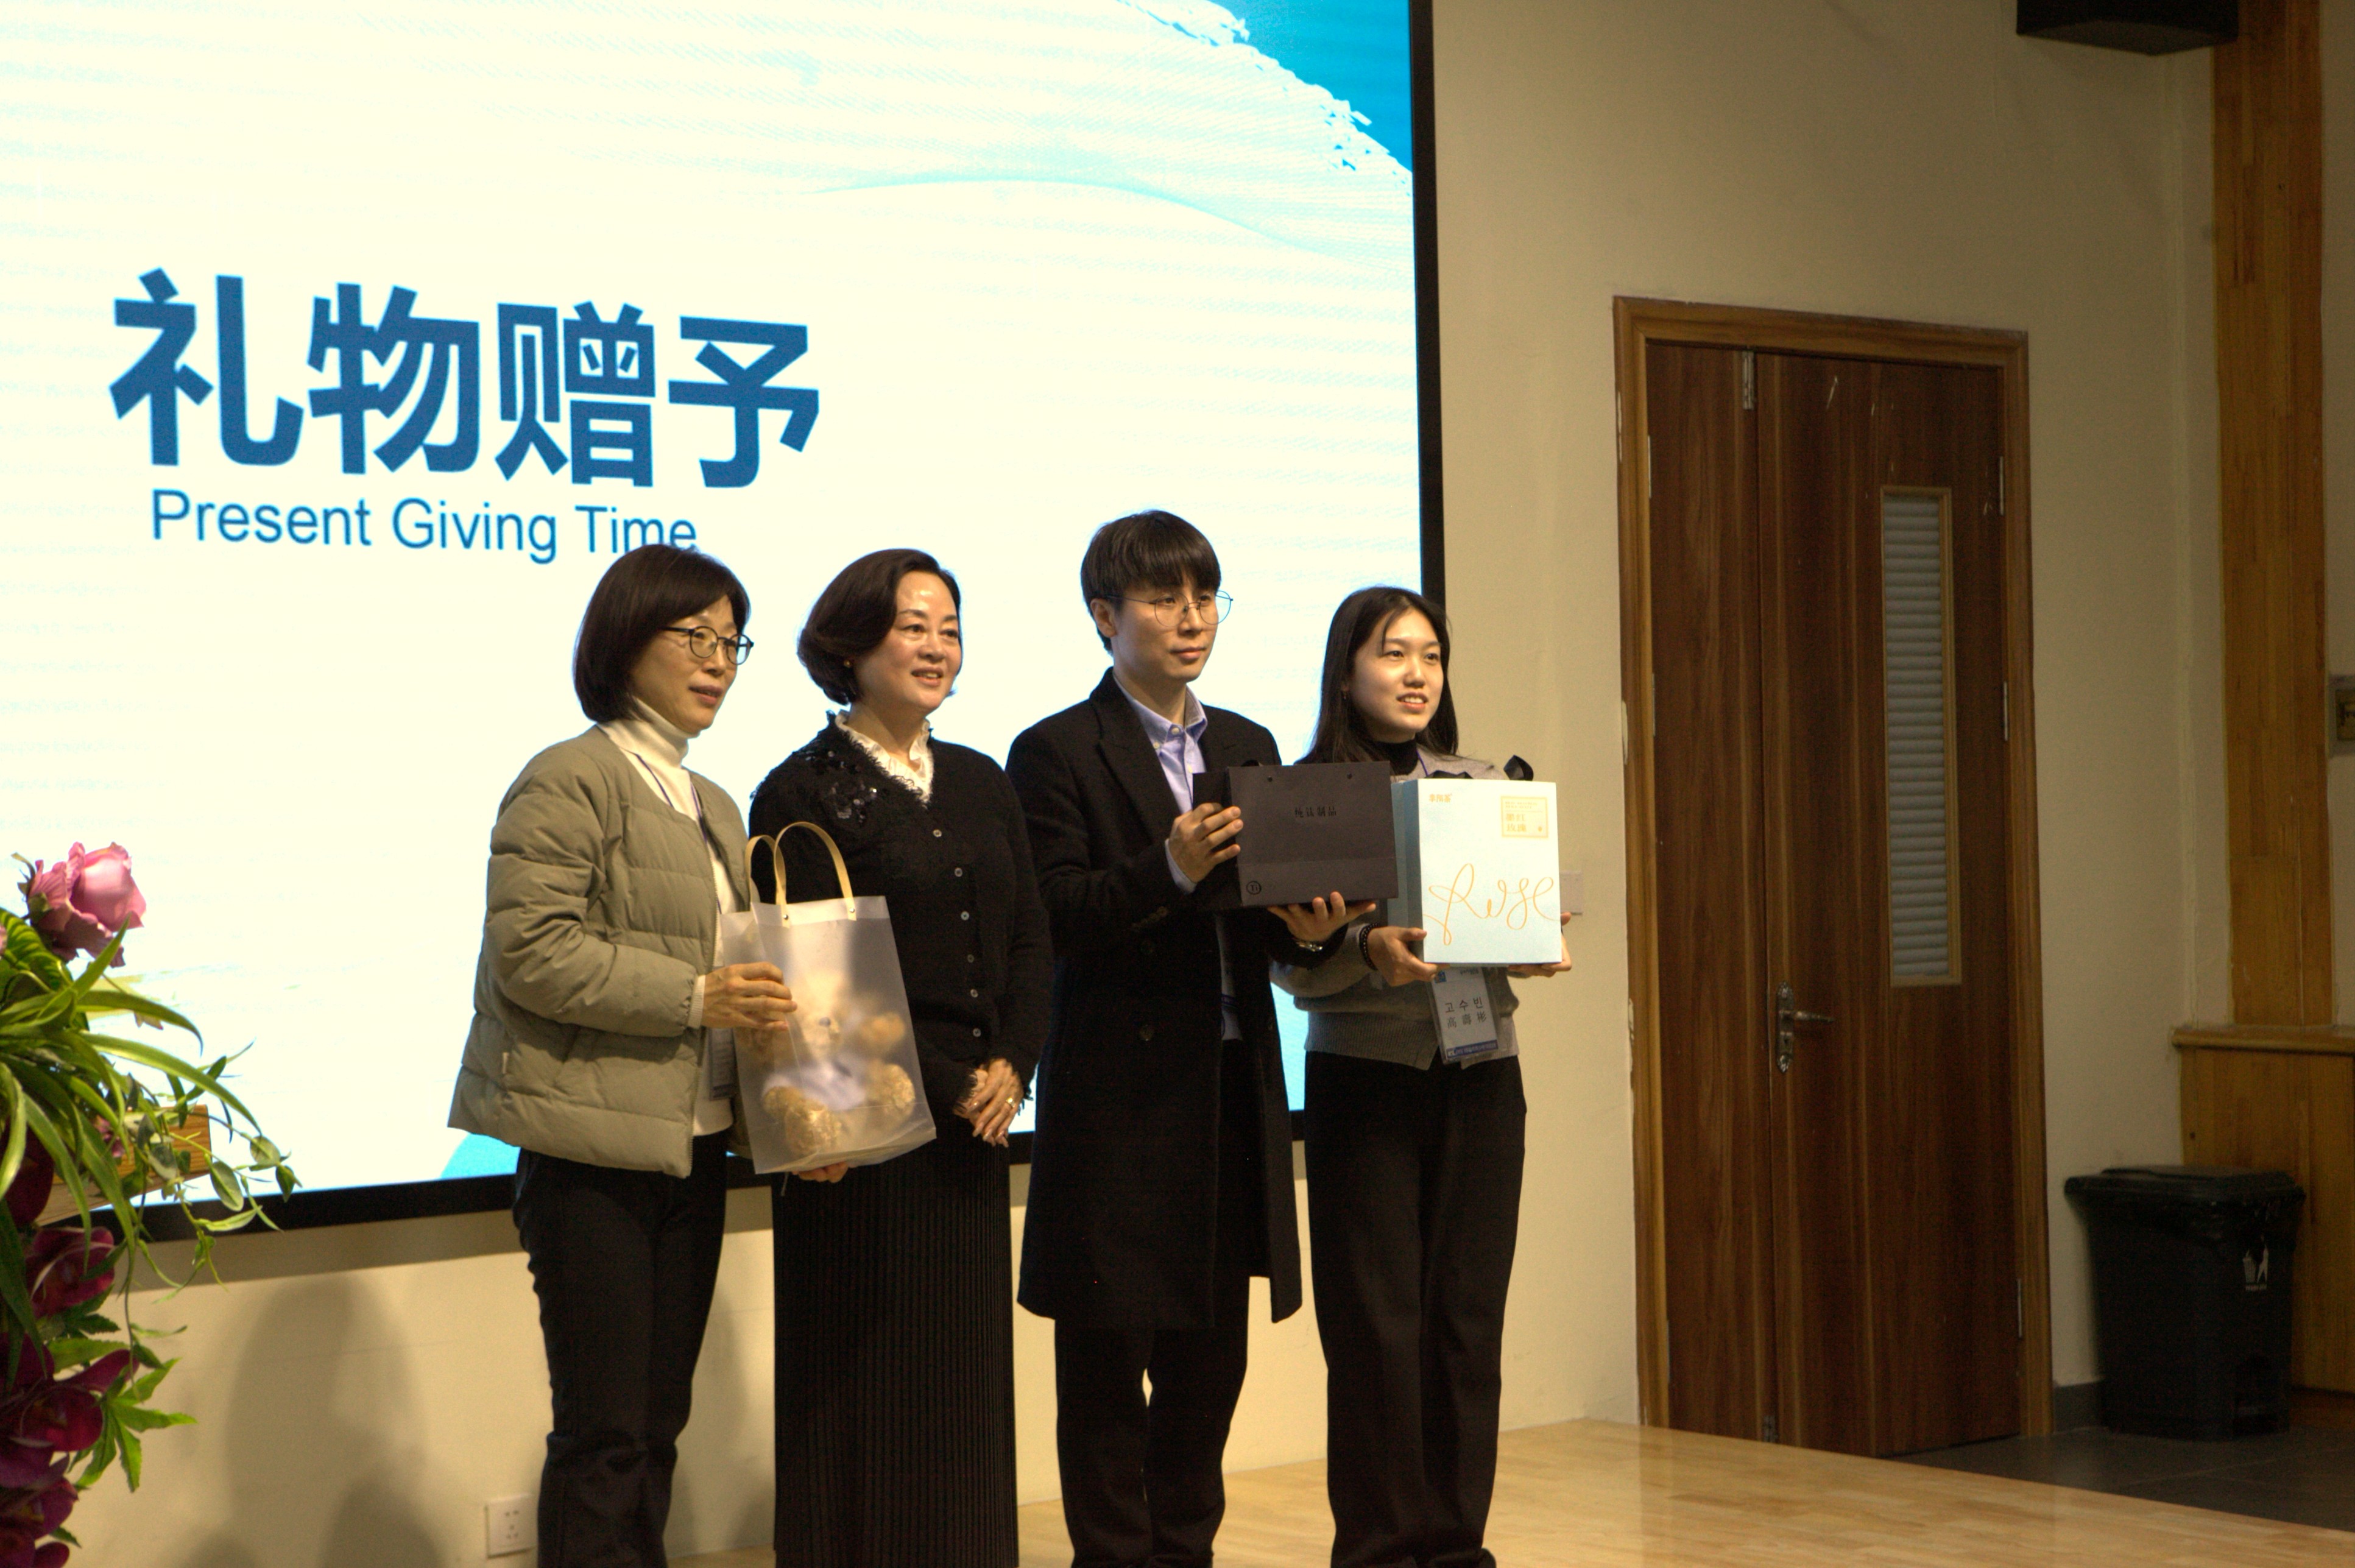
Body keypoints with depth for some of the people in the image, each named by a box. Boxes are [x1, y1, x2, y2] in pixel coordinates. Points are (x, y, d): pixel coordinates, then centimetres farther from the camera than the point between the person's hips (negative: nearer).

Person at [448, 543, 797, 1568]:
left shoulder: (711, 807, 19)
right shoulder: (570, 782, -8)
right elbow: (529, 952, -17)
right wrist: (693, 998, -20)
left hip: (692, 1147, 8)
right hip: (596, 1148, -8)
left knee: (658, 1420, 12)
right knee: (604, 1431, -5)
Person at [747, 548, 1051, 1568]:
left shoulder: (980, 785, 14)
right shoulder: (802, 794, -5)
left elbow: (1030, 941, 12)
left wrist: (1011, 1066, -3)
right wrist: (943, 1085, -14)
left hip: (975, 1119, 6)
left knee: (968, 1370, 9)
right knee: (867, 1378, -1)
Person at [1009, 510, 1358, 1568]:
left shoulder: (1248, 748, 16)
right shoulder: (1058, 753, -4)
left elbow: (1263, 916, 15)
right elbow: (1052, 915, -14)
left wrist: (1307, 924, -7)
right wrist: (1169, 871, -27)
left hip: (1232, 1082, 6)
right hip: (1118, 1094, -6)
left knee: (1211, 1352, 11)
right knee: (1107, 1358, 1)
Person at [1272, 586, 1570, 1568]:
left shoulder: (1483, 793, 12)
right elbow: (1292, 964, -5)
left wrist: (1538, 955, -9)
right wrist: (1369, 950, -24)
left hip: (1481, 1076, 4)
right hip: (1365, 1076, -3)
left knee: (1470, 1317, 4)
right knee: (1375, 1322, -2)